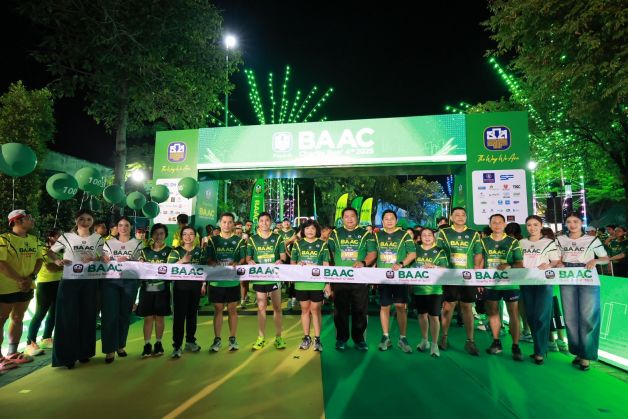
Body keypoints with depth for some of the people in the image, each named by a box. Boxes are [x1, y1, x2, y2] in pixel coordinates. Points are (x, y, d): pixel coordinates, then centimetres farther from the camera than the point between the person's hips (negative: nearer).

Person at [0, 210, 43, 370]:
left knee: (18, 318, 13)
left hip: (26, 287, 7)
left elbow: (39, 259, 9)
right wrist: (19, 280, -18)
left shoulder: (34, 240, 8)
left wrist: (31, 277, -7)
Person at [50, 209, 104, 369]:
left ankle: (84, 352, 20)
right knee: (69, 317, -1)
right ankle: (68, 355, 10)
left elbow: (101, 258, 7)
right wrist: (58, 261, -12)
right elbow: (50, 251, 8)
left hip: (89, 281, 2)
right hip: (69, 281, -2)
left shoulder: (98, 238, 6)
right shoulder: (67, 236, 1)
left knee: (87, 316, 6)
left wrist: (94, 259, -14)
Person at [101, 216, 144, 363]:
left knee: (125, 314, 6)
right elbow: (103, 261, 9)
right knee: (110, 314, -5)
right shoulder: (109, 243, 12)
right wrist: (105, 260, -13)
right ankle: (110, 349, 2)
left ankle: (121, 345, 21)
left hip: (130, 281, 0)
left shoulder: (138, 244, 9)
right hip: (110, 281, 0)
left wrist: (127, 261, -16)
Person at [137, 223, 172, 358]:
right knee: (148, 317, 3)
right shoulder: (144, 251, 8)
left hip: (162, 288, -1)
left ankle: (158, 343, 18)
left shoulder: (169, 251, 3)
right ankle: (147, 345, 11)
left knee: (159, 317, 7)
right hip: (147, 288, 1)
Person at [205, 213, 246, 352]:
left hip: (233, 280, 0)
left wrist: (236, 264, -21)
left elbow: (243, 258, -1)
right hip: (216, 280, 1)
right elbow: (209, 259, 3)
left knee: (232, 309, 8)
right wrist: (215, 265, -17)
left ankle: (232, 339, 19)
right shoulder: (213, 240, 6)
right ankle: (217, 339, 18)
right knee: (218, 309, 8)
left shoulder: (239, 240, 3)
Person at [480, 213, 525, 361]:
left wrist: (508, 266, -19)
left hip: (510, 282, -2)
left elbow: (520, 264, 0)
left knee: (513, 313, -1)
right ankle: (496, 343, 23)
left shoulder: (513, 242, 2)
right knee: (492, 312, 9)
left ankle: (516, 346, 7)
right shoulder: (484, 242, 6)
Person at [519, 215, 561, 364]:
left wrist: (548, 265, -20)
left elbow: (557, 261, 0)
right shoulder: (521, 243, 11)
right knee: (530, 316, 7)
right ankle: (539, 347, 21)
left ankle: (540, 351, 3)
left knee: (541, 316, -6)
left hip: (544, 282, -4)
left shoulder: (549, 242, 2)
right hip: (526, 283, 4)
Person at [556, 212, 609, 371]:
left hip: (588, 281, -3)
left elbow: (606, 258, 7)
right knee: (570, 317, 5)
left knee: (588, 317, -5)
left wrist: (595, 260, -12)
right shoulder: (560, 240, 11)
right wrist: (559, 264, -5)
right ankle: (577, 352, 17)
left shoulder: (592, 240, 4)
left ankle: (586, 355, 4)